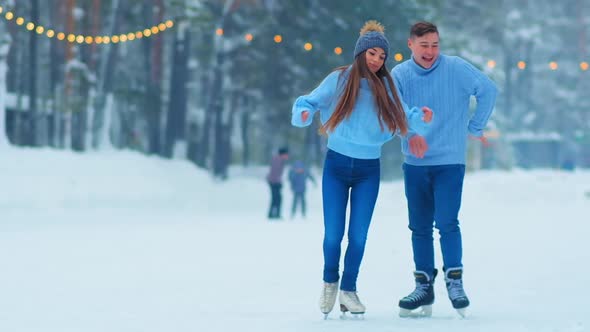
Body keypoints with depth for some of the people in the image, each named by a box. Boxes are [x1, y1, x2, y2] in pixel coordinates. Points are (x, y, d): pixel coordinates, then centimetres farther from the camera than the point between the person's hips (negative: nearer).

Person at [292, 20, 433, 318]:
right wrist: (303, 113, -27)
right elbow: (311, 102, -5)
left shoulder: (386, 87, 1)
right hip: (336, 165, -1)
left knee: (358, 235, 1)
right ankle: (330, 282, 26)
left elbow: (401, 117, -6)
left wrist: (420, 118, -26)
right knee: (333, 233, 0)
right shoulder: (339, 80, -5)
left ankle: (349, 289, 18)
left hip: (369, 170, 1)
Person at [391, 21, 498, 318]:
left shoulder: (456, 68, -5)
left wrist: (475, 128, 0)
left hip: (450, 162, -3)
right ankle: (424, 285, 18)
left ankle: (454, 280, 1)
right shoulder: (399, 75, -1)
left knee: (446, 222, -14)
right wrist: (410, 132, -30)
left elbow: (488, 90, -2)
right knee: (419, 227, 8)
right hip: (414, 164, 3)